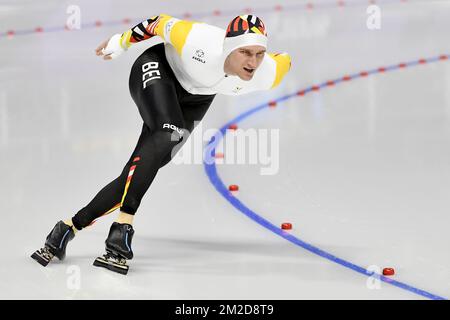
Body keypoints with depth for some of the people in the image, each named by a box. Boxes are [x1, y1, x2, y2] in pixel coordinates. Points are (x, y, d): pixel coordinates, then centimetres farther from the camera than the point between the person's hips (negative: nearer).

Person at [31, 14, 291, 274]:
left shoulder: (267, 74, -29)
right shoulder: (199, 44, -38)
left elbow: (284, 60, -5)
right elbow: (162, 23, -18)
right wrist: (121, 43, -3)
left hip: (195, 99, 4)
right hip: (158, 68, -4)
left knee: (139, 172, -7)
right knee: (168, 135, -34)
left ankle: (70, 228, 0)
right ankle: (122, 227, -32)